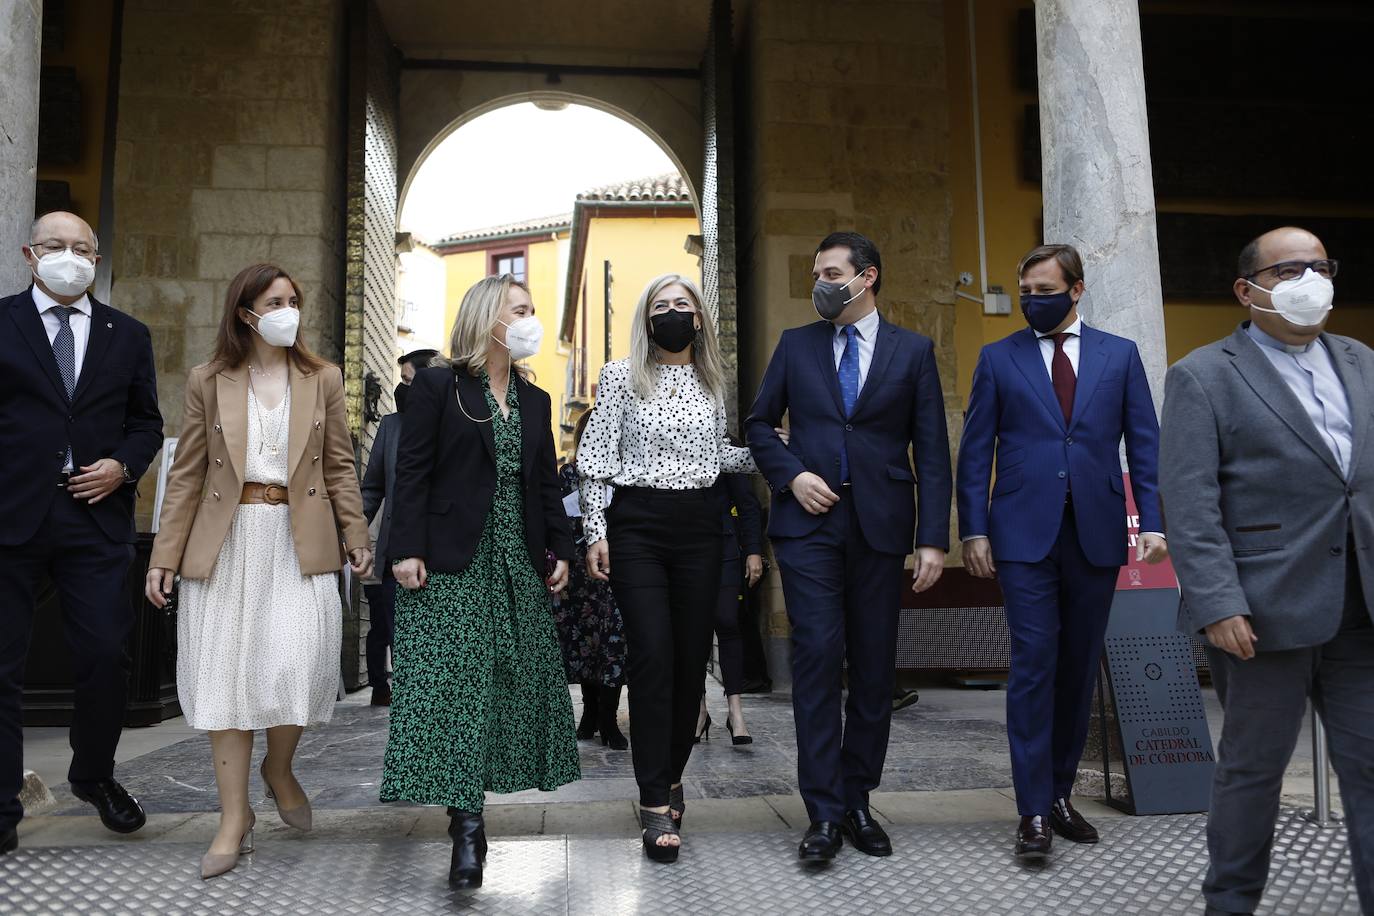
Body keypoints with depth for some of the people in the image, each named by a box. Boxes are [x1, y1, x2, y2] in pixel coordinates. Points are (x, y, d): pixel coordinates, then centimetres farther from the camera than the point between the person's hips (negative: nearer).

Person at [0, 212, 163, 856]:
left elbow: (146, 422, 14)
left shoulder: (128, 336, 13)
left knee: (105, 658, 3)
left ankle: (94, 775, 27)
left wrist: (123, 466, -4)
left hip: (96, 514, 2)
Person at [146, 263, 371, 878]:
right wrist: (165, 556, 2)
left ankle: (279, 769, 23)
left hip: (300, 541, 0)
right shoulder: (207, 382, 5)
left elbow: (339, 467, 9)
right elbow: (187, 474, 6)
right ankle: (234, 817, 12)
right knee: (228, 672, 1)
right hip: (227, 542, 0)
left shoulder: (323, 379, 8)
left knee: (296, 664, -8)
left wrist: (357, 537, 1)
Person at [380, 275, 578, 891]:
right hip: (453, 560, -6)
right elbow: (411, 470, -7)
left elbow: (547, 483, 15)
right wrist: (407, 549, -15)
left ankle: (469, 811, 21)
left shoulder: (534, 400, 14)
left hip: (518, 562, 6)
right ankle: (467, 824, -8)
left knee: (512, 676, 6)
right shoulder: (437, 386, -2)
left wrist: (561, 551, 8)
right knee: (454, 677, -10)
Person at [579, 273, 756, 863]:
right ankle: (656, 806, -3)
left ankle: (671, 776, 25)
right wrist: (595, 532, -7)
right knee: (653, 659, -9)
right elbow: (596, 458, -1)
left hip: (700, 527, 4)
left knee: (692, 658, 6)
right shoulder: (622, 376, 2)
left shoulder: (713, 383, 12)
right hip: (637, 526, -4)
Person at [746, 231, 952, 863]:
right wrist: (791, 474, -4)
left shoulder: (913, 350, 6)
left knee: (874, 667, 6)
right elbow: (759, 424, 15)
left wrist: (933, 539, -4)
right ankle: (825, 812, 0)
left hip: (880, 525, 0)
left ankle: (858, 801, 20)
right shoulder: (796, 345, 10)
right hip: (809, 521, 0)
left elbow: (931, 451, 3)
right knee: (817, 656, -7)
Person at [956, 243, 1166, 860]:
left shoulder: (1120, 355, 10)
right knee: (1034, 664, -6)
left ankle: (1059, 793, 22)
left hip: (1097, 534, 2)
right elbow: (976, 452, 4)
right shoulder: (998, 359, 7)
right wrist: (974, 530, -4)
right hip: (1026, 535, -2)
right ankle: (1034, 809, 1)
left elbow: (1145, 444, 8)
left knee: (1079, 668, 8)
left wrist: (1153, 521, -2)